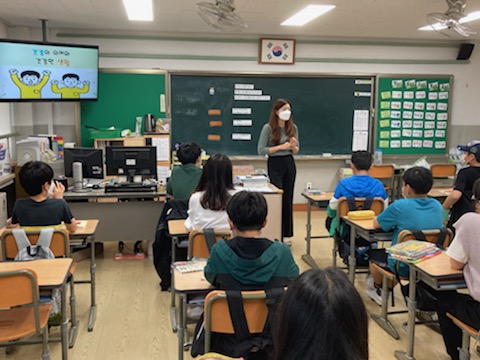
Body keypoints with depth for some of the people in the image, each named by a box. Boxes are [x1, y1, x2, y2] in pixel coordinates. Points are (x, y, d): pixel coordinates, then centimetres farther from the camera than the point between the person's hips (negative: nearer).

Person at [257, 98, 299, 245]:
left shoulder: (293, 127, 5)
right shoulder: (268, 128, -9)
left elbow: (296, 151, 13)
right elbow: (261, 150, -11)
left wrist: (293, 146, -11)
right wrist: (281, 146, -17)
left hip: (289, 163, 5)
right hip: (275, 164, -5)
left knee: (288, 199, 9)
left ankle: (286, 234, 20)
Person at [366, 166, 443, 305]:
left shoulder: (399, 206, -22)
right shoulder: (437, 206, -5)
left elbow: (376, 224, -8)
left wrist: (393, 220, 10)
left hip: (404, 268, -6)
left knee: (374, 254, 25)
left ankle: (378, 289, 48)